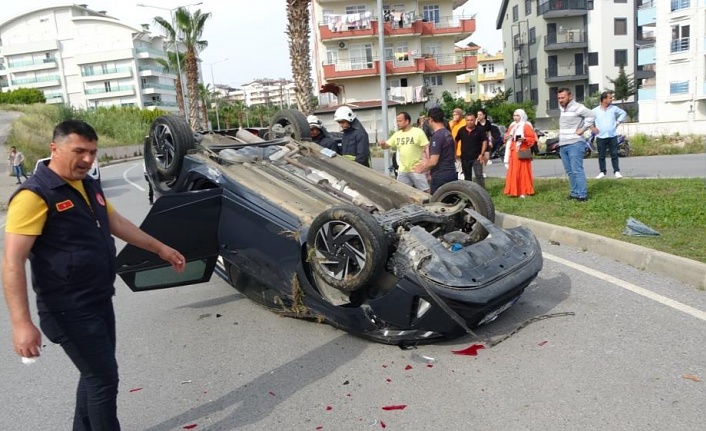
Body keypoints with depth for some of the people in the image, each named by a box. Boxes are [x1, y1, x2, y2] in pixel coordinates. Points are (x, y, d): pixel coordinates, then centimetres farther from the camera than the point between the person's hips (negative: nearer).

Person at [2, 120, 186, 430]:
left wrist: (160, 248, 22)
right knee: (104, 378, -1)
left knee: (95, 375, 20)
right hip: (70, 311, -9)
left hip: (100, 301, 9)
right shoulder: (35, 195, -20)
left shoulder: (89, 186, 8)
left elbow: (118, 224, 20)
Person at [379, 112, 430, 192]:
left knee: (425, 191, -2)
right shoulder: (397, 134, 9)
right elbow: (386, 146, 12)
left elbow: (427, 148, -9)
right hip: (402, 170, 5)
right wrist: (383, 144, -13)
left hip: (417, 169, -5)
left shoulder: (418, 132, -7)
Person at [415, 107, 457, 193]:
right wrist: (426, 164, 22)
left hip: (440, 176, -8)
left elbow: (433, 161, -19)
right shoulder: (448, 134, 11)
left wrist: (421, 169, -1)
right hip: (452, 174, 8)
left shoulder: (437, 136, -16)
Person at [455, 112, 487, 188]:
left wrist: (481, 154, -11)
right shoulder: (461, 130, 2)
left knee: (479, 176, -9)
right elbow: (456, 141, 15)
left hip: (476, 157, -3)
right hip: (465, 158, 3)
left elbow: (484, 141, -4)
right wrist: (455, 152, 10)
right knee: (467, 177, 15)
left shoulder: (480, 130, -6)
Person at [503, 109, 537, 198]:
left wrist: (525, 139, -25)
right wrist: (506, 138, 4)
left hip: (522, 152, -7)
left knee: (523, 172, -4)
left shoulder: (526, 126, -4)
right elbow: (508, 138, 26)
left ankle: (524, 191, 0)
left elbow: (532, 138, -8)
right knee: (513, 172, 6)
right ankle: (514, 191, 12)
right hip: (513, 152, 7)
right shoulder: (512, 126, 17)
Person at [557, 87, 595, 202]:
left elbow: (592, 115, -19)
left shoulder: (577, 107, -11)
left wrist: (582, 129, -16)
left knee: (577, 170, -9)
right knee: (569, 171, 12)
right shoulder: (562, 108, 15)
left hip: (575, 144, -9)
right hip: (563, 145, 9)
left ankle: (582, 195, -6)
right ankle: (575, 193, 20)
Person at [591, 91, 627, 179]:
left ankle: (616, 171, 10)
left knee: (614, 155, 2)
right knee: (601, 156, 5)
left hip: (612, 136, 1)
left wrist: (618, 122, 6)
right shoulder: (595, 110, -2)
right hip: (601, 137, -1)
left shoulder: (614, 108, 4)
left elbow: (623, 113, 18)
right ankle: (602, 172, 15)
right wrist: (592, 127, -1)